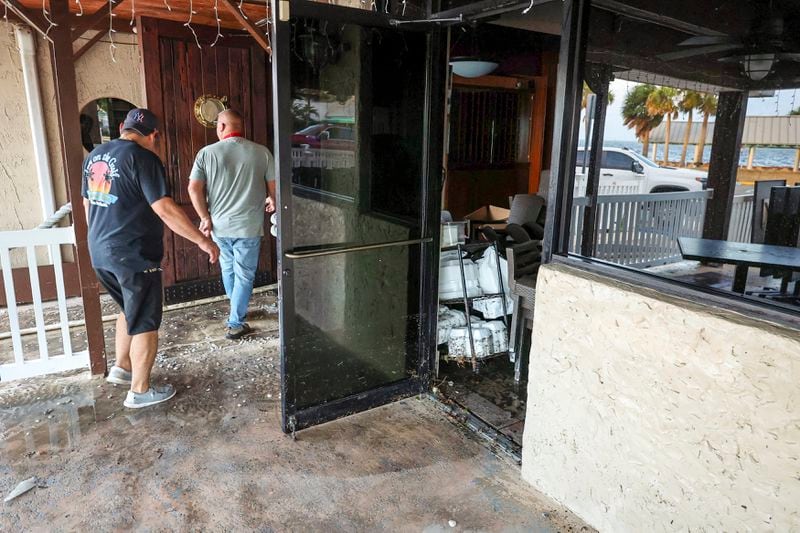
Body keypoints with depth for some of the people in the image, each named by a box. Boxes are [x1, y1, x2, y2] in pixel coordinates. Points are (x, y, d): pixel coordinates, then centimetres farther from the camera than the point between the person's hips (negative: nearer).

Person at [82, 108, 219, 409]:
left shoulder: (93, 156, 10)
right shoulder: (142, 158, -15)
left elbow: (88, 204, 19)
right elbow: (164, 209, -23)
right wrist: (203, 241, -17)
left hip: (100, 254, 8)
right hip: (134, 256, -8)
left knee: (131, 310, 27)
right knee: (145, 323, 5)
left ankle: (121, 368, 37)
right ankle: (140, 391, 15)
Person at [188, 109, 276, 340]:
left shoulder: (207, 153, -3)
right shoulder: (261, 152, -5)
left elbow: (194, 188, -6)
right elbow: (273, 187, 0)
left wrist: (205, 217, 4)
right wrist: (272, 202, 20)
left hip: (218, 225, 3)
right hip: (248, 226, -2)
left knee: (228, 269, 22)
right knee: (244, 275, 7)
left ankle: (237, 311, 38)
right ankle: (235, 324, 9)